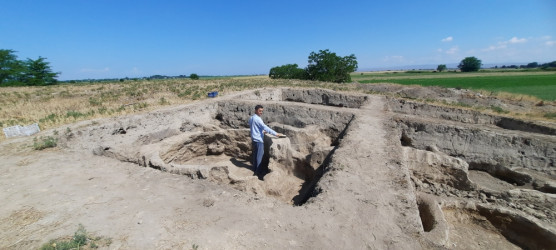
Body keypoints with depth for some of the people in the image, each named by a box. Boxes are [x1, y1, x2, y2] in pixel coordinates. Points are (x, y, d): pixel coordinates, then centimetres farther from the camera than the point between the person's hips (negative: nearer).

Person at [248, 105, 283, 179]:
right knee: (259, 156, -3)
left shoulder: (251, 118, 12)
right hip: (258, 139, -9)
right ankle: (258, 172, 2)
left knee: (255, 155, 15)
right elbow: (265, 127, -26)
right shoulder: (257, 119, -17)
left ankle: (255, 170, 23)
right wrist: (276, 134, -28)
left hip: (254, 139, 9)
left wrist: (262, 131, 31)